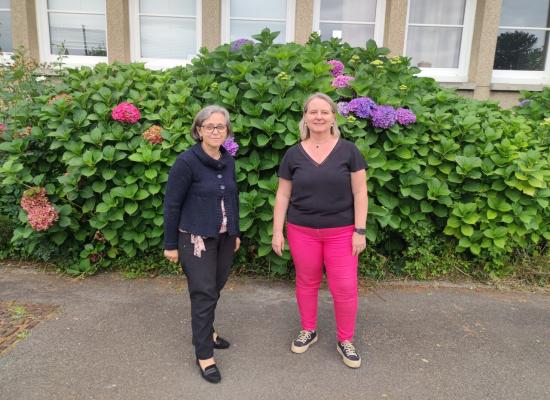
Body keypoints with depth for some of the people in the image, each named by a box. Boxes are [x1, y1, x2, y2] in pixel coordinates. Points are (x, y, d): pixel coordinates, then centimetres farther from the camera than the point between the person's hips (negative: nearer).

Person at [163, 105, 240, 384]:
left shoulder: (228, 160, 4)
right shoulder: (187, 161, -14)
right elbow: (171, 204, -11)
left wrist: (235, 233, 17)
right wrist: (171, 244, -9)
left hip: (224, 236, 6)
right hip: (196, 238, -6)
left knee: (215, 288, 14)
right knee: (204, 294, -1)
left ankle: (204, 331, 38)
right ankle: (204, 355, 14)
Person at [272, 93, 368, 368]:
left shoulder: (348, 151, -4)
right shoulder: (293, 154, 0)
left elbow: (360, 192, -3)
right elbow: (283, 195, 3)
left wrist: (360, 230, -7)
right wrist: (277, 231, -1)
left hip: (341, 232, -1)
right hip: (302, 231, 1)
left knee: (345, 288, 2)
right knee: (306, 282, 15)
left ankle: (345, 341, 24)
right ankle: (308, 331, 36)